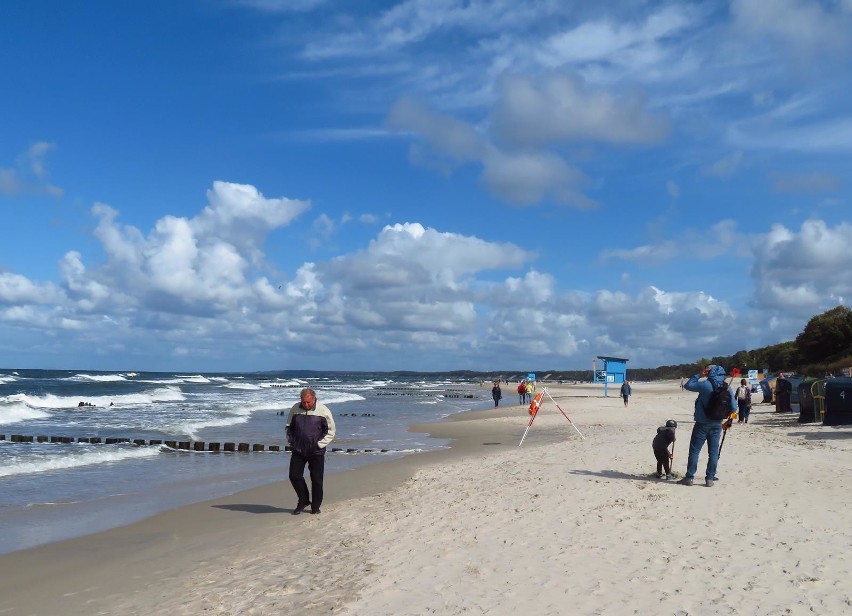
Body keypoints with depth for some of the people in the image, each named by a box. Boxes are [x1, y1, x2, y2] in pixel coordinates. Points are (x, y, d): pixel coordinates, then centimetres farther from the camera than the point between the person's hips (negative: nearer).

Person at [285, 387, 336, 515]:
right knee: (294, 476, -1)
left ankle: (315, 507, 16)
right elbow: (288, 428, 15)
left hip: (316, 452, -3)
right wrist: (291, 442, 3)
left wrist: (320, 444, -9)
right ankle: (303, 500, 19)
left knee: (316, 480, 2)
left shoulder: (323, 410, -7)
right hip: (298, 450, 3)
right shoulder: (295, 409, 2)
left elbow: (331, 431, 0)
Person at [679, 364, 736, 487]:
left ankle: (689, 477, 5)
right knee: (713, 452, 10)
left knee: (694, 450, 4)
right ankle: (710, 478, 11)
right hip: (717, 424, 4)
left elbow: (687, 385, -4)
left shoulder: (705, 385, -14)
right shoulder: (727, 388, 0)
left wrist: (698, 375, 1)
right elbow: (733, 406, 2)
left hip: (702, 424, -4)